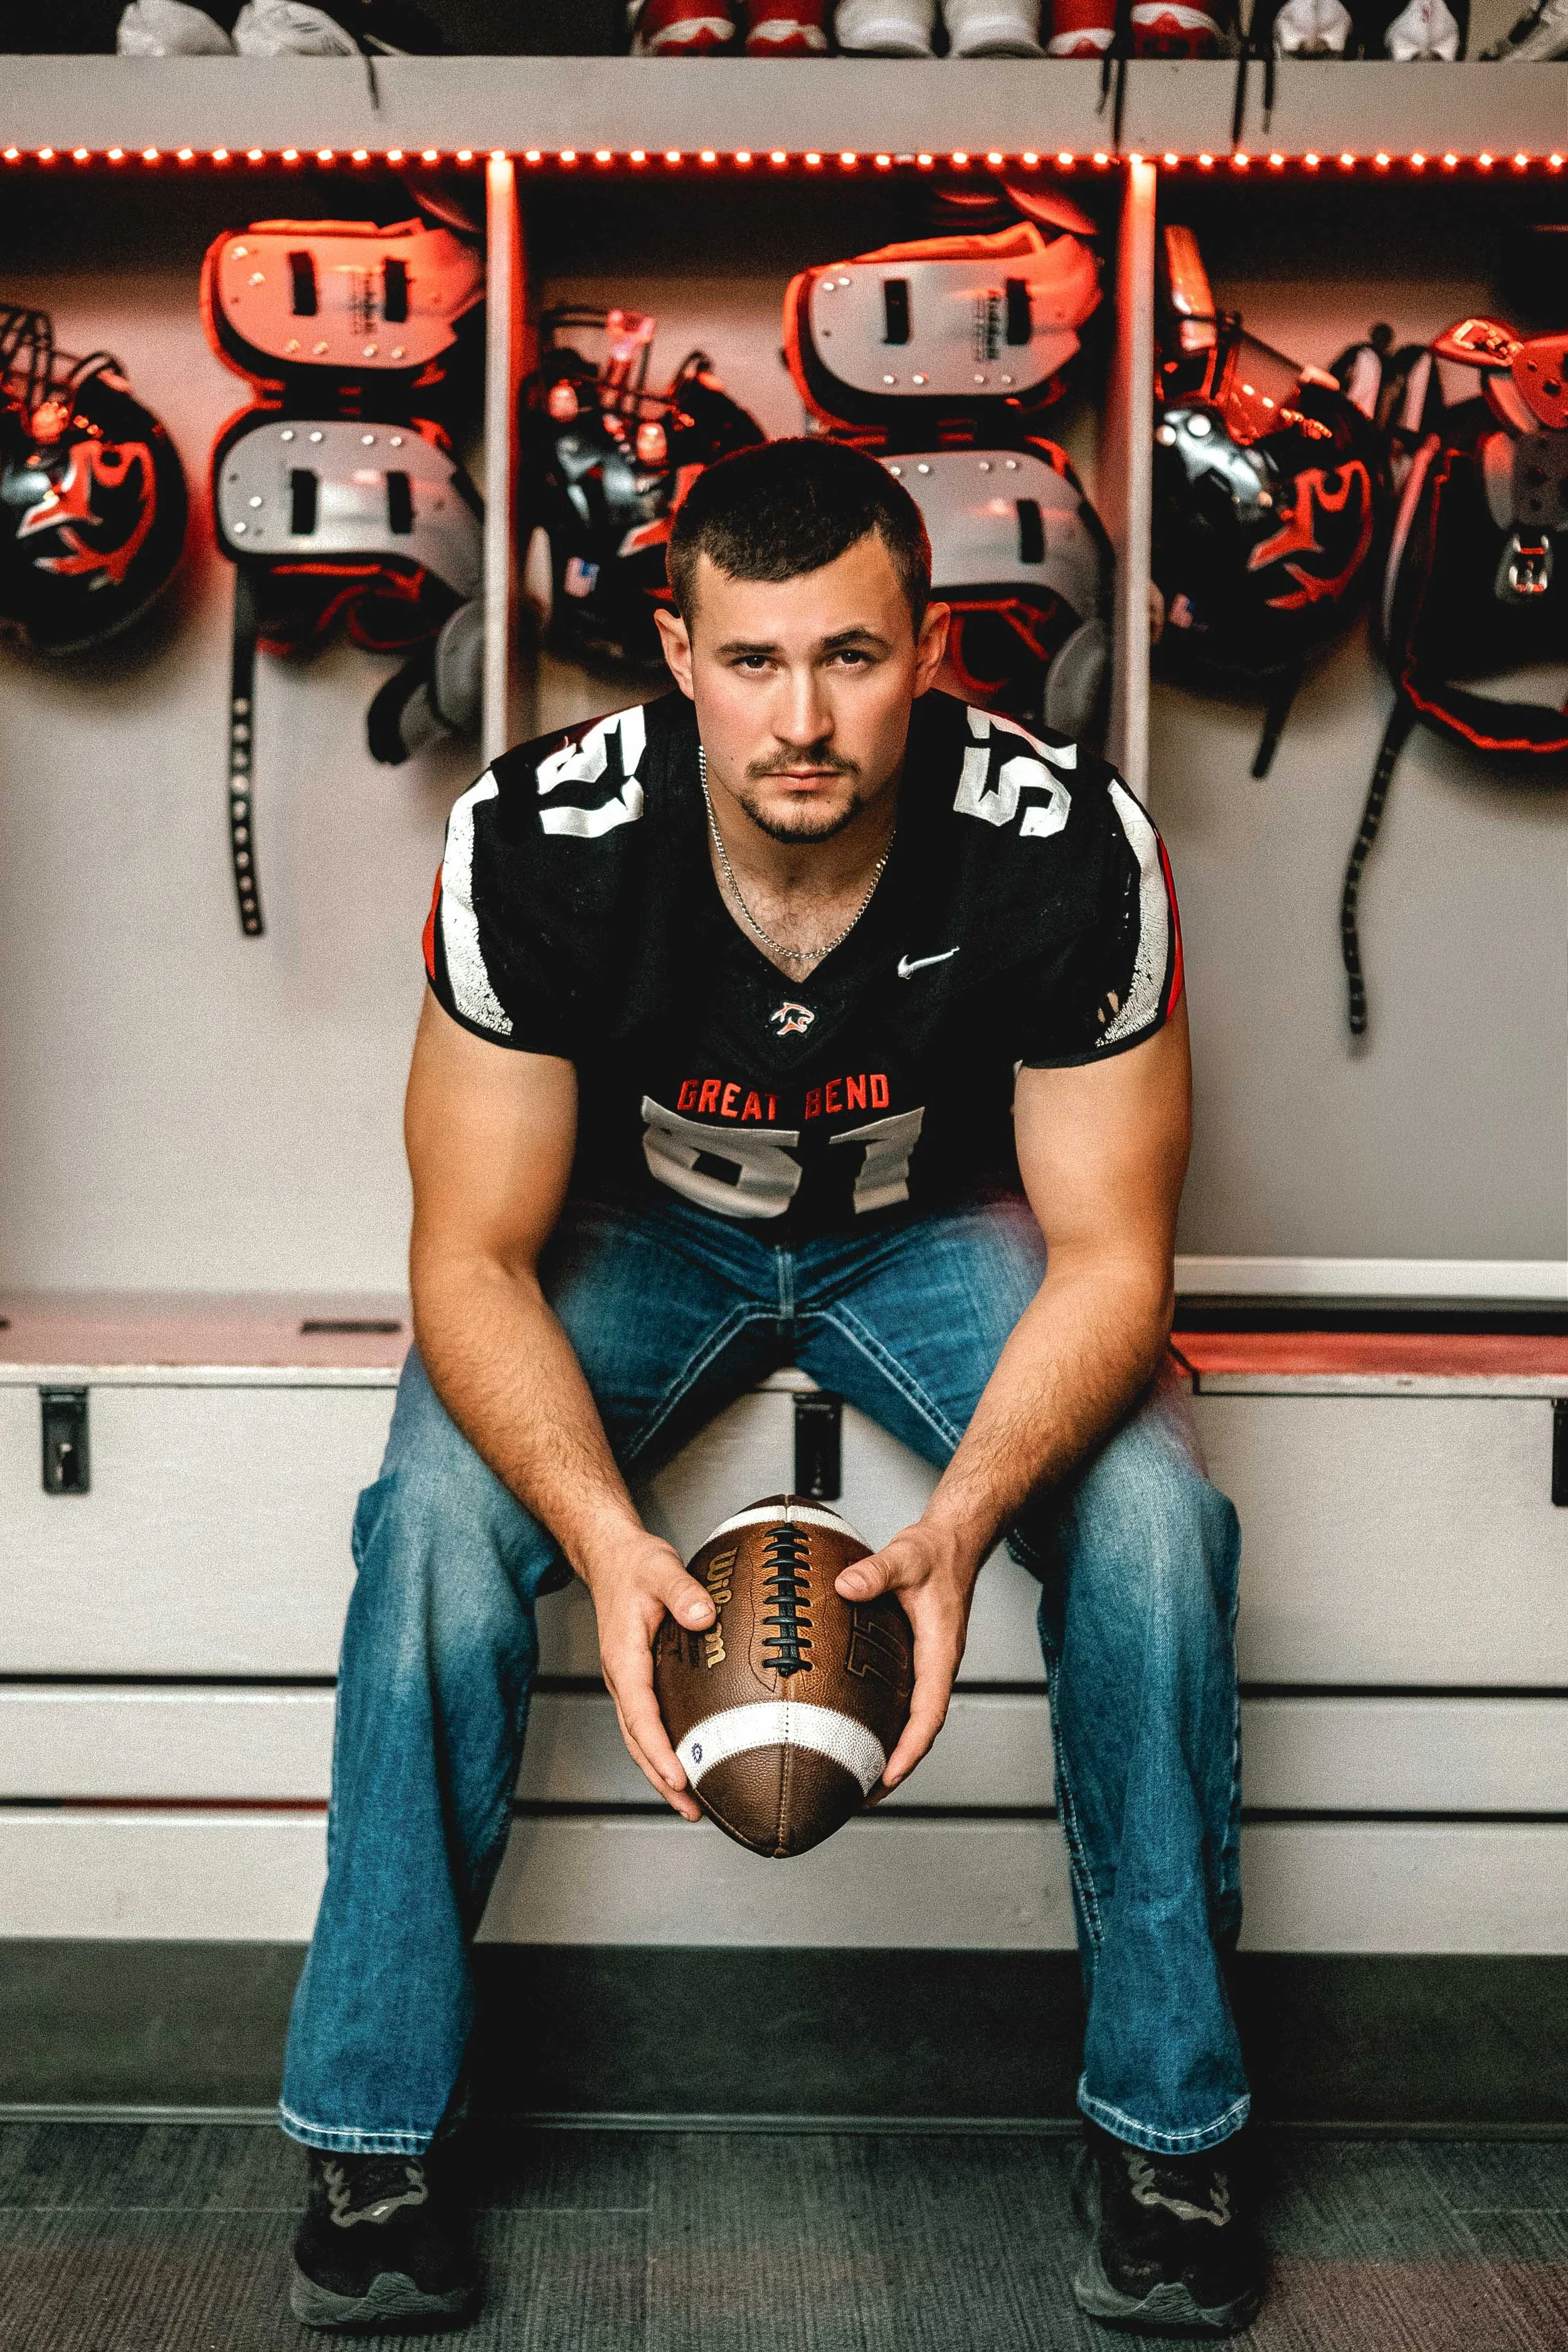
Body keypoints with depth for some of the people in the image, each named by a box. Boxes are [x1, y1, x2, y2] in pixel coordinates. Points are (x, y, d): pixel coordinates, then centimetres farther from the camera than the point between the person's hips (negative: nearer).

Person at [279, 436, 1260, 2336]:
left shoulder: (1068, 850, -28)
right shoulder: (536, 845, -28)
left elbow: (1108, 1255, -20)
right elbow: (473, 1258, -22)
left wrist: (957, 1521, -39)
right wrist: (606, 1537, -40)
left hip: (939, 1222, 0)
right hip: (632, 1222, 0)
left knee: (1150, 1524, -25)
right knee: (437, 1525, -26)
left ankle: (1169, 2126, -4)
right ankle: (371, 2145, -7)